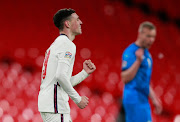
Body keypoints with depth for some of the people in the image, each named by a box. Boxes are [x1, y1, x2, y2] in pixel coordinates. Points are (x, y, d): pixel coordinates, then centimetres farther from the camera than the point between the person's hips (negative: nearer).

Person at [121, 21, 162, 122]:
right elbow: (125, 78, -19)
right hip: (134, 101, -9)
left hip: (143, 100, 9)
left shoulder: (146, 53, 18)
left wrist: (154, 99, 24)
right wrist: (138, 61, -26)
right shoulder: (130, 52, -11)